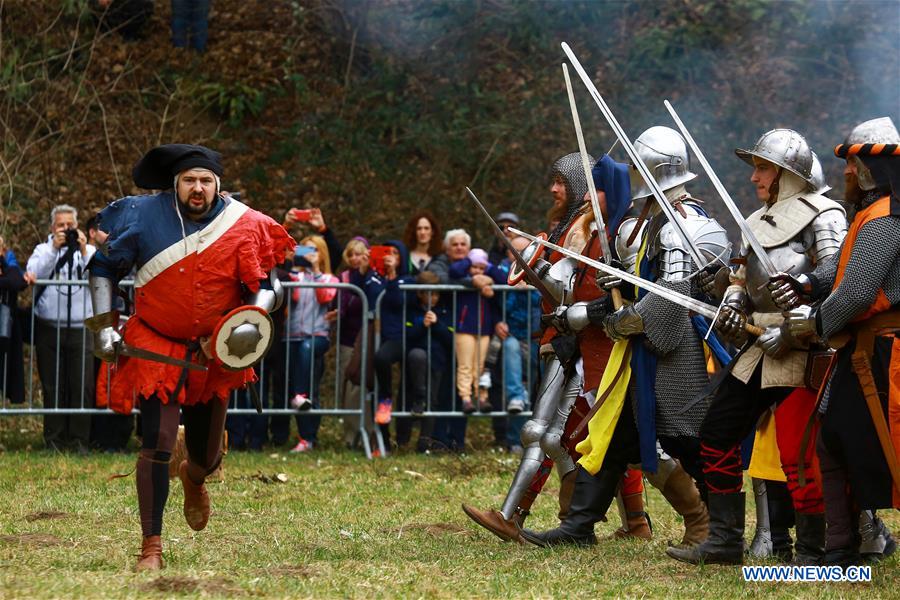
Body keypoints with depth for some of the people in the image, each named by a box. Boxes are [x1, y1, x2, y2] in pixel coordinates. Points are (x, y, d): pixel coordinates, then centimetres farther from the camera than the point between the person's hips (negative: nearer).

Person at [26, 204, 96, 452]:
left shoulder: (88, 250, 12)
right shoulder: (43, 250, 12)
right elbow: (34, 274, -7)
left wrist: (83, 252, -13)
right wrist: (54, 248, -12)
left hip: (80, 328, 0)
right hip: (49, 328, 0)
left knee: (83, 385, -5)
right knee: (52, 386, 3)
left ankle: (79, 440, 0)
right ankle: (54, 439, 8)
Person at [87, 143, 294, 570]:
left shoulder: (242, 227, -8)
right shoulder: (144, 217, -10)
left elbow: (264, 286, 0)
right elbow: (103, 267, 3)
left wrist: (253, 321, -20)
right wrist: (104, 325, -3)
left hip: (213, 355, 2)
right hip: (156, 349, -2)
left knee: (207, 457, 14)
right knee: (157, 445, -15)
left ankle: (194, 478, 54)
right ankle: (151, 546, -5)